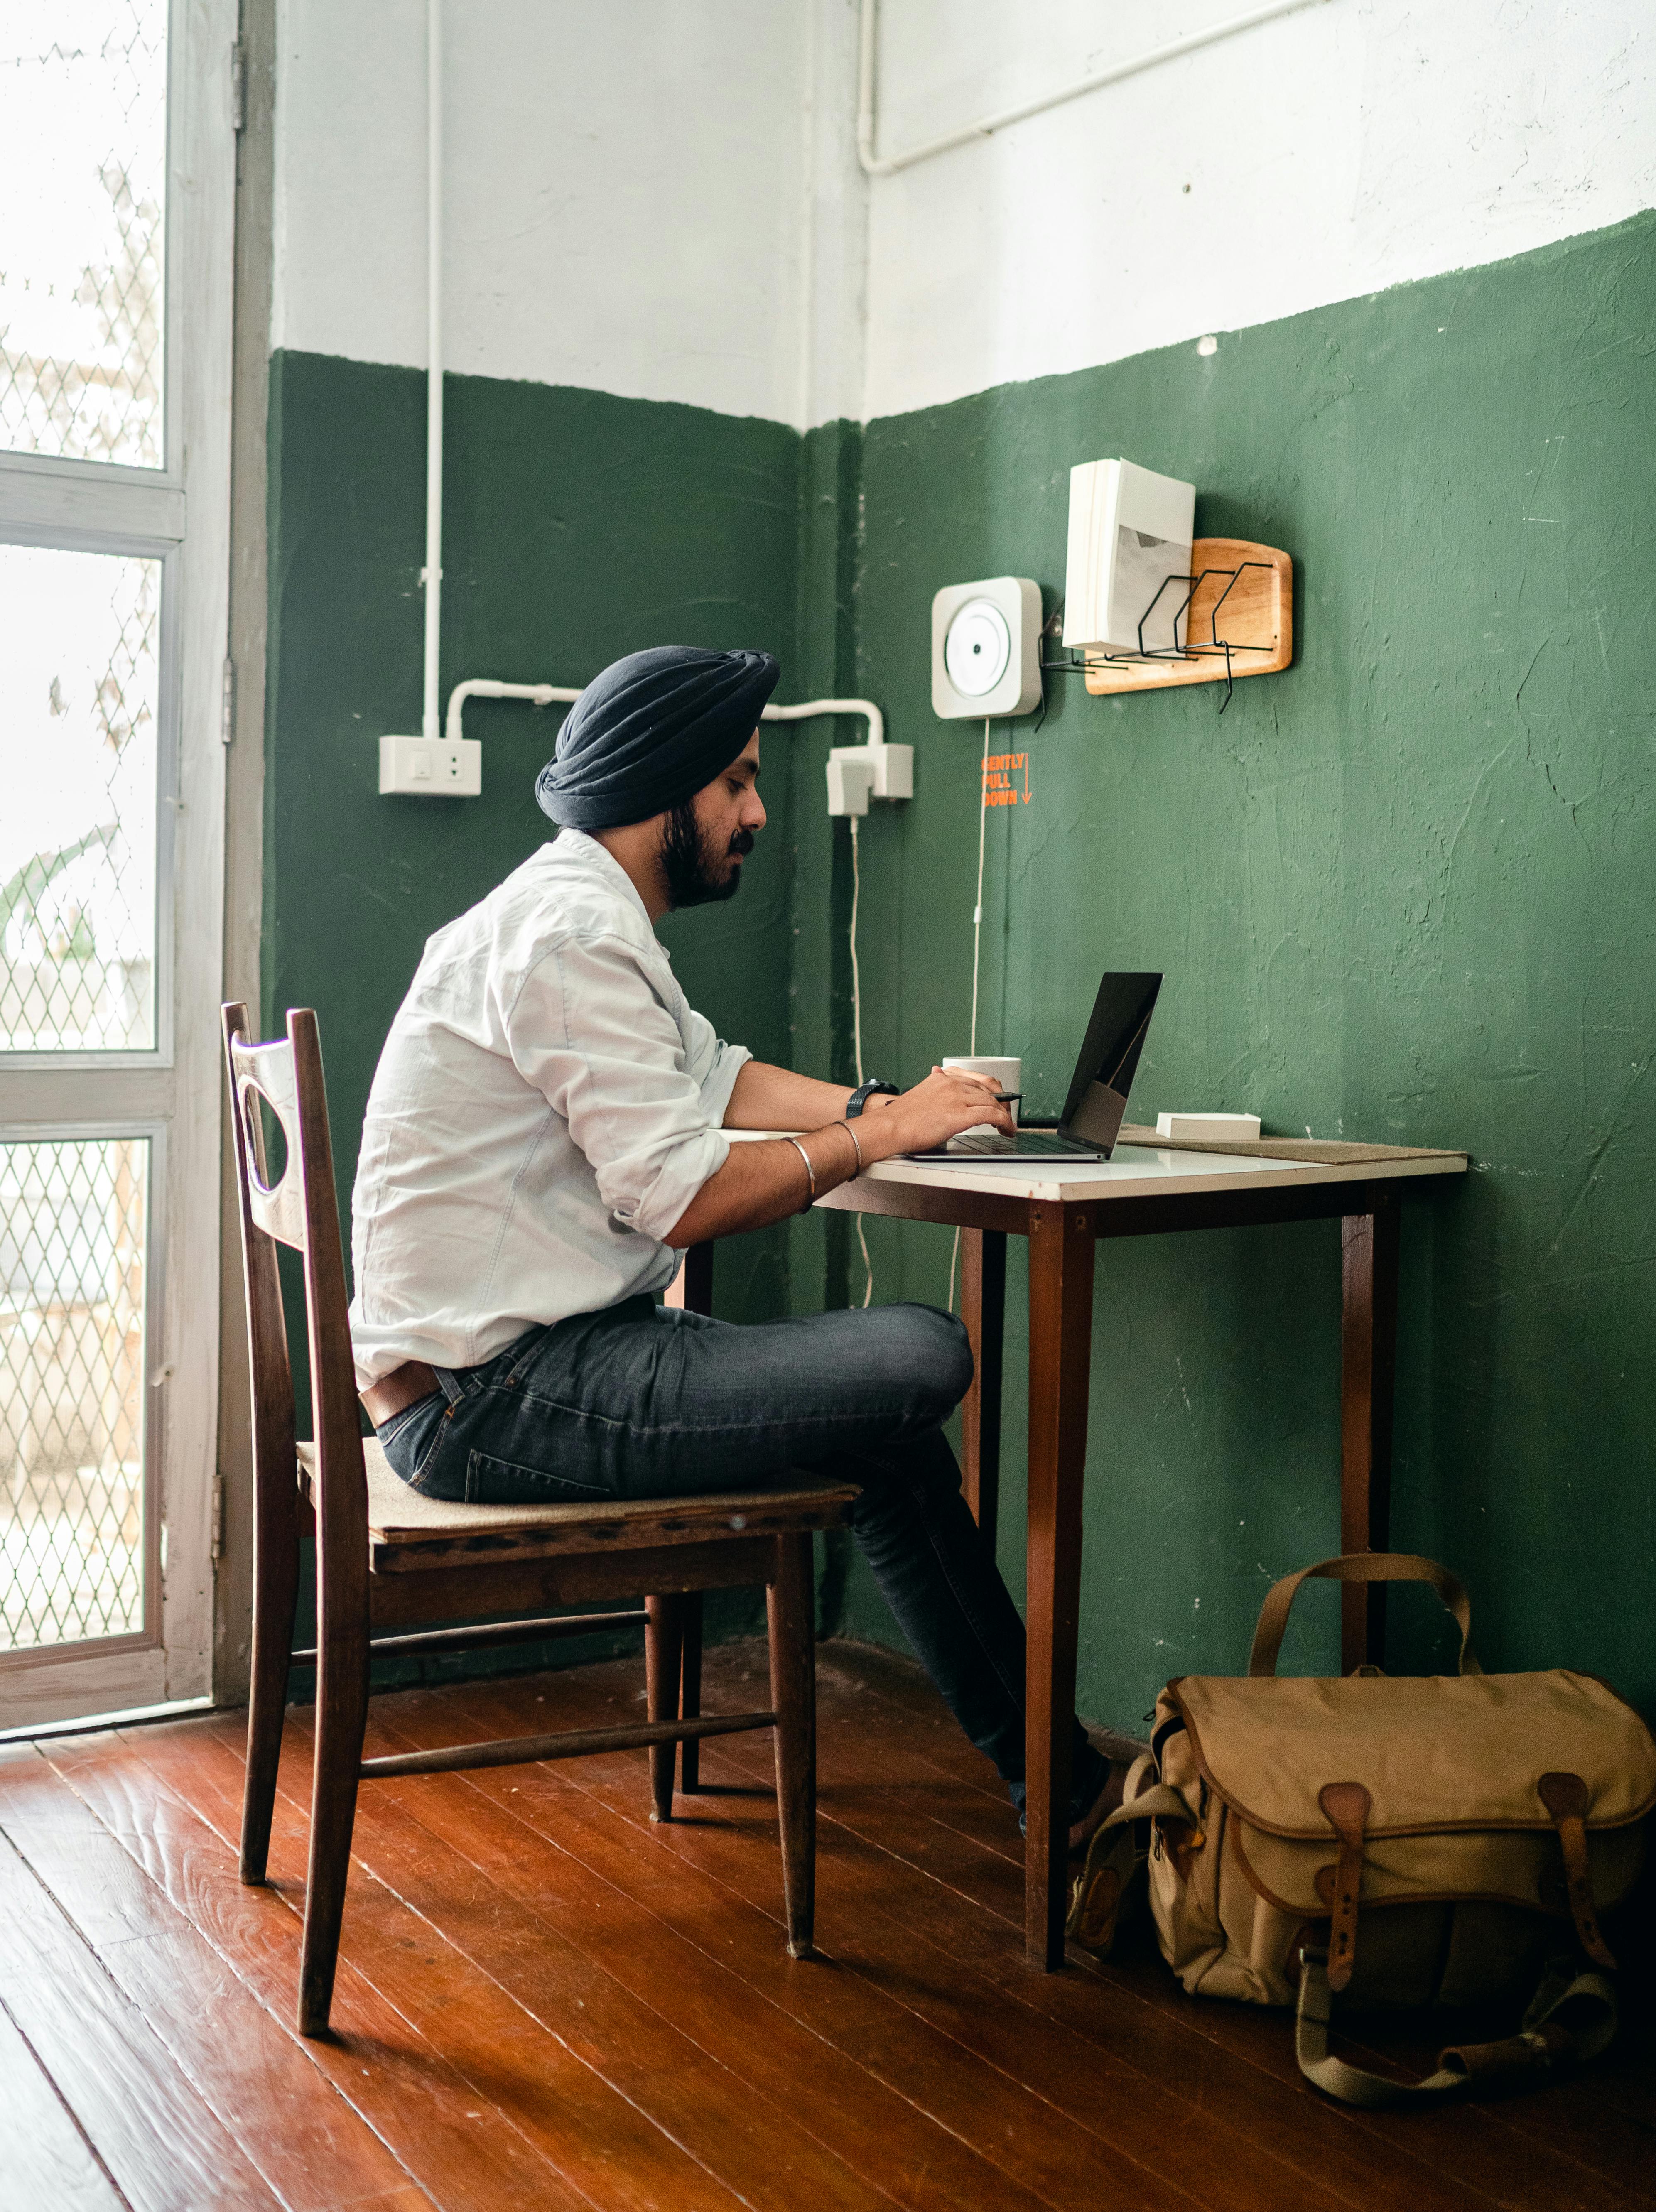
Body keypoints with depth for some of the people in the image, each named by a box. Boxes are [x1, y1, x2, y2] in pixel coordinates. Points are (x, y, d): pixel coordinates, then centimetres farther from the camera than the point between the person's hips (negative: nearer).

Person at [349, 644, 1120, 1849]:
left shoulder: (592, 920, 18)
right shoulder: (571, 932, -17)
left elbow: (716, 1075, 28)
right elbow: (683, 1197, -22)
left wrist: (883, 1103, 14)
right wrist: (884, 1134, -9)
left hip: (510, 1361, 11)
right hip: (500, 1396, -11)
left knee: (889, 1419, 12)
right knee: (926, 1358, -15)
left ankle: (1051, 1771, 20)